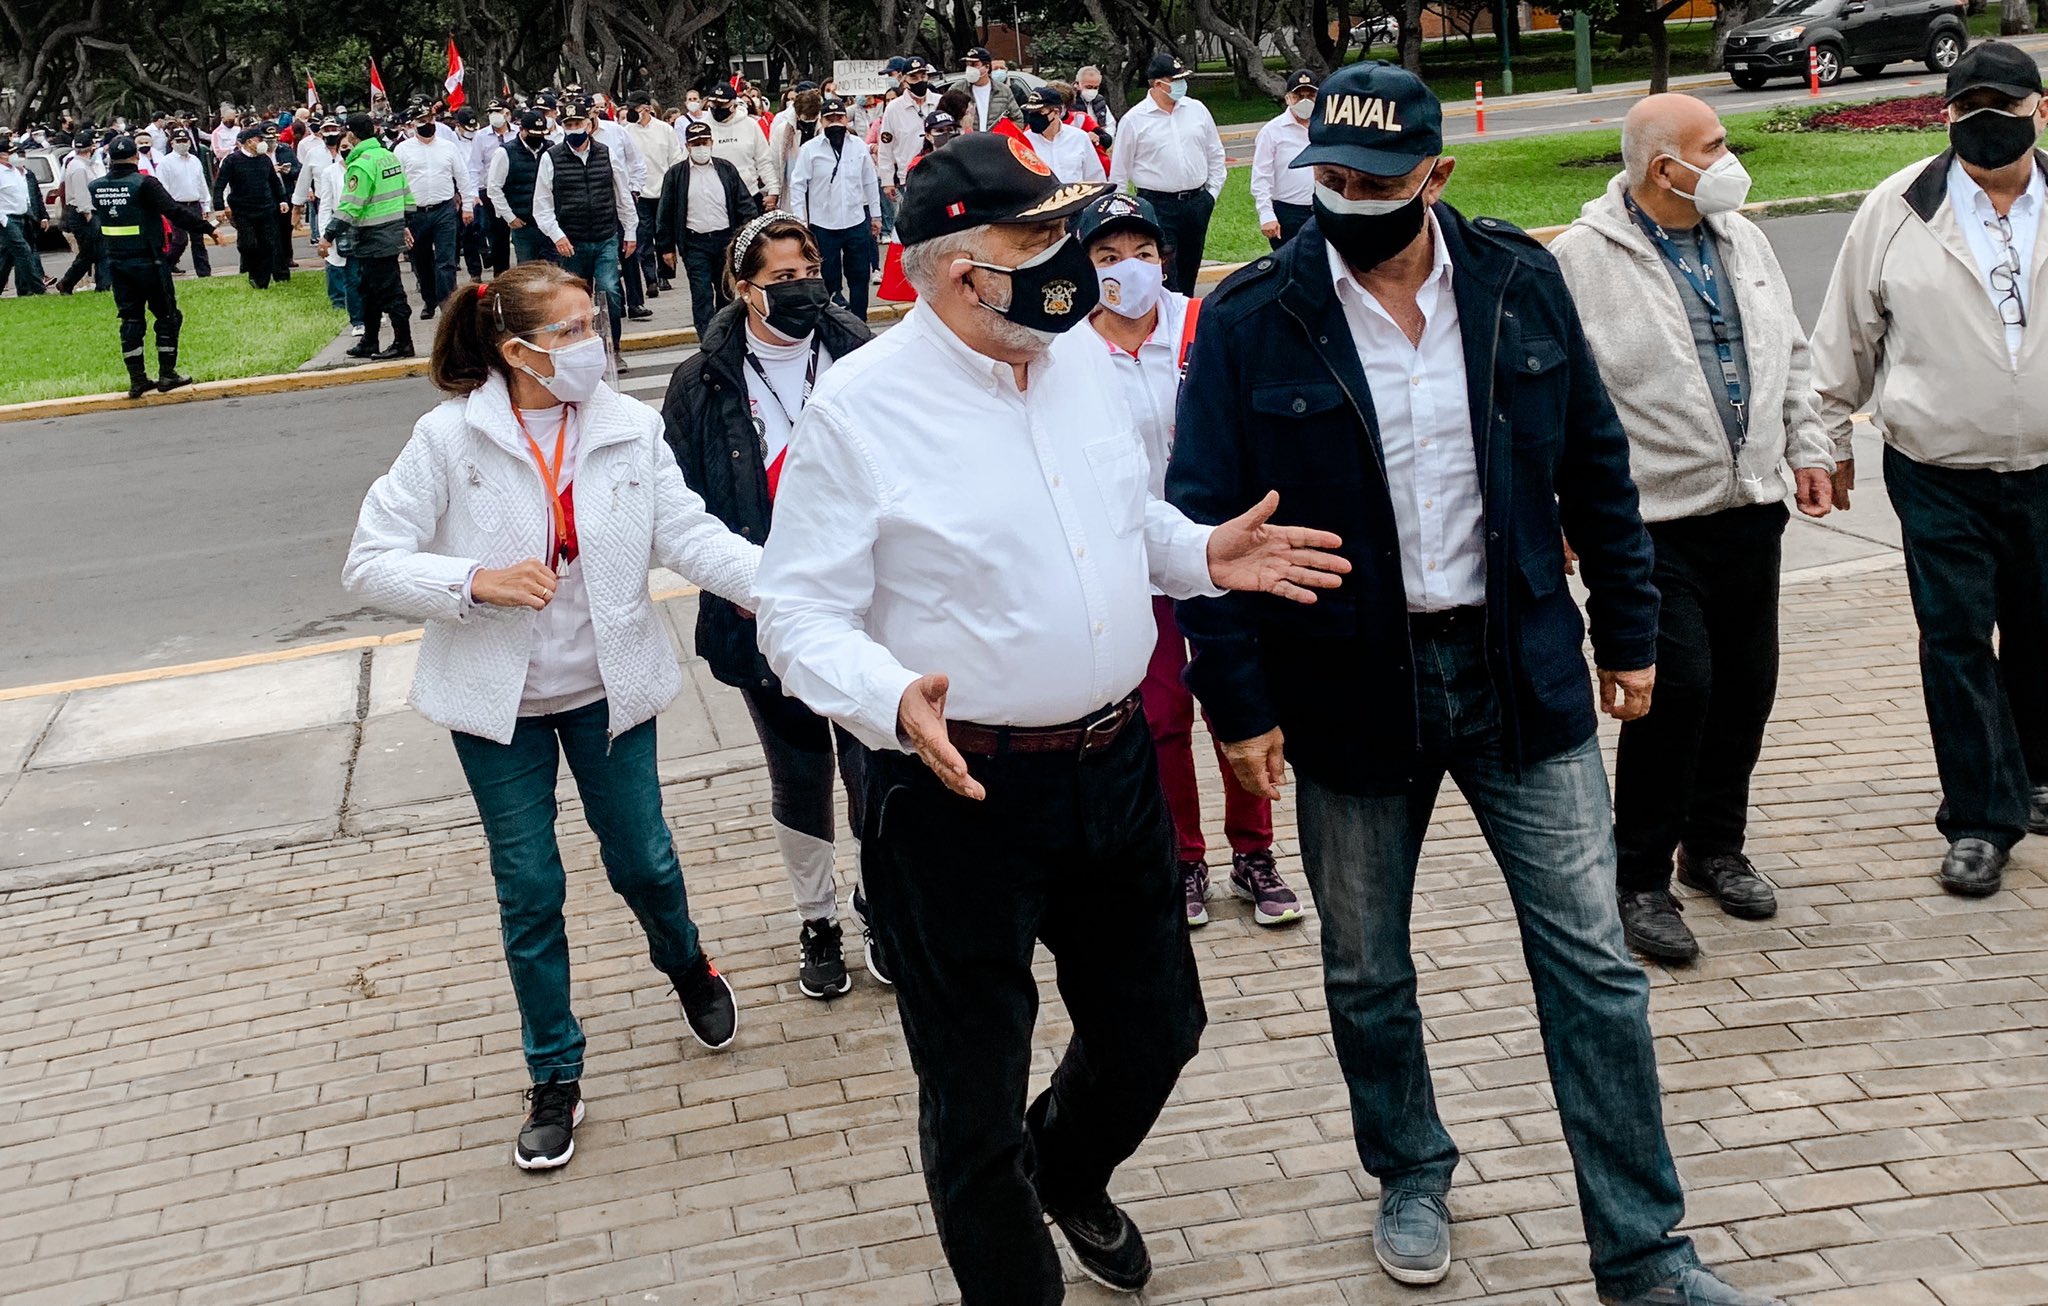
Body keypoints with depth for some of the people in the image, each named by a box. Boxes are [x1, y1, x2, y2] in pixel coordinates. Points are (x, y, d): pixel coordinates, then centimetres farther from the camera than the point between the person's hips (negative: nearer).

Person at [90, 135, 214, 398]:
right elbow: (175, 212, -19)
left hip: (116, 263, 5)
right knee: (167, 316, 7)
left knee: (130, 319, 10)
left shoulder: (96, 187, 2)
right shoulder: (144, 184, -16)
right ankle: (167, 375, 7)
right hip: (147, 262, -5)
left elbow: (97, 219, 14)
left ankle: (137, 379, 10)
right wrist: (207, 228, -13)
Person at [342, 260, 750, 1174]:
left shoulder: (628, 427, -7)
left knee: (643, 862, 11)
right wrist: (477, 581, -27)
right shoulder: (450, 437, -13)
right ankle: (554, 1080, 22)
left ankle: (688, 968, 46)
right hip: (499, 703, -1)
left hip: (608, 687, 2)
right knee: (530, 891, 7)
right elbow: (370, 564, -13)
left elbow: (688, 534, -15)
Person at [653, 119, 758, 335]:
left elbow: (745, 204, 7)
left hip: (726, 240, 2)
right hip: (695, 244, -2)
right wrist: (666, 247, 3)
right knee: (702, 295, -7)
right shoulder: (675, 174, 3)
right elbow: (665, 213, 5)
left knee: (727, 293, 11)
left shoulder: (727, 170, 7)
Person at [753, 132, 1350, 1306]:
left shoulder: (1081, 361, 3)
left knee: (1154, 1029, 23)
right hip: (959, 795, -6)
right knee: (976, 1096, 9)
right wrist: (893, 702, -32)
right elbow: (801, 613, -15)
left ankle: (1069, 1175, 55)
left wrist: (1201, 553, 0)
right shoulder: (858, 409, -16)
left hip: (1114, 765, 6)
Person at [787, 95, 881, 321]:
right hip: (823, 225, -3)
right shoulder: (810, 149, -5)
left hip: (856, 222, 3)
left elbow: (870, 183, 12)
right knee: (830, 279, 5)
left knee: (860, 276, 8)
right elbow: (797, 185, -3)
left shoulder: (858, 147, 4)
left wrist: (876, 215, 12)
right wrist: (799, 219, -10)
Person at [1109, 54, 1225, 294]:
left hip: (1197, 202, 5)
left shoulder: (1197, 110, 7)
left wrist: (1213, 191, 9)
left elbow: (1215, 154, 17)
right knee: (1165, 275, -10)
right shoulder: (1134, 120, -5)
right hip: (1158, 205, -5)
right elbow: (1118, 172, 1)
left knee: (1189, 272, 13)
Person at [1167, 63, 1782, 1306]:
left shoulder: (1519, 280, -2)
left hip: (1523, 674, 1)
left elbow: (1595, 467, 7)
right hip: (1351, 692, -1)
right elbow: (1207, 523, -6)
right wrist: (1240, 702, -8)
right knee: (1368, 971, 14)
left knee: (1594, 966, 4)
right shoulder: (1253, 319, -9)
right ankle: (1412, 1180, 39)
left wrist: (1630, 630, 8)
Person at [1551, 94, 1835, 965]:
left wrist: (1805, 449, 15)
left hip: (1751, 509, 7)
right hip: (1652, 521, -7)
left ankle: (1715, 846, 31)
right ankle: (1638, 879, 5)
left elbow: (1791, 356, 21)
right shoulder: (1583, 258, -10)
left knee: (1745, 686, 12)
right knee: (1675, 688, -10)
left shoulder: (1742, 241, 12)